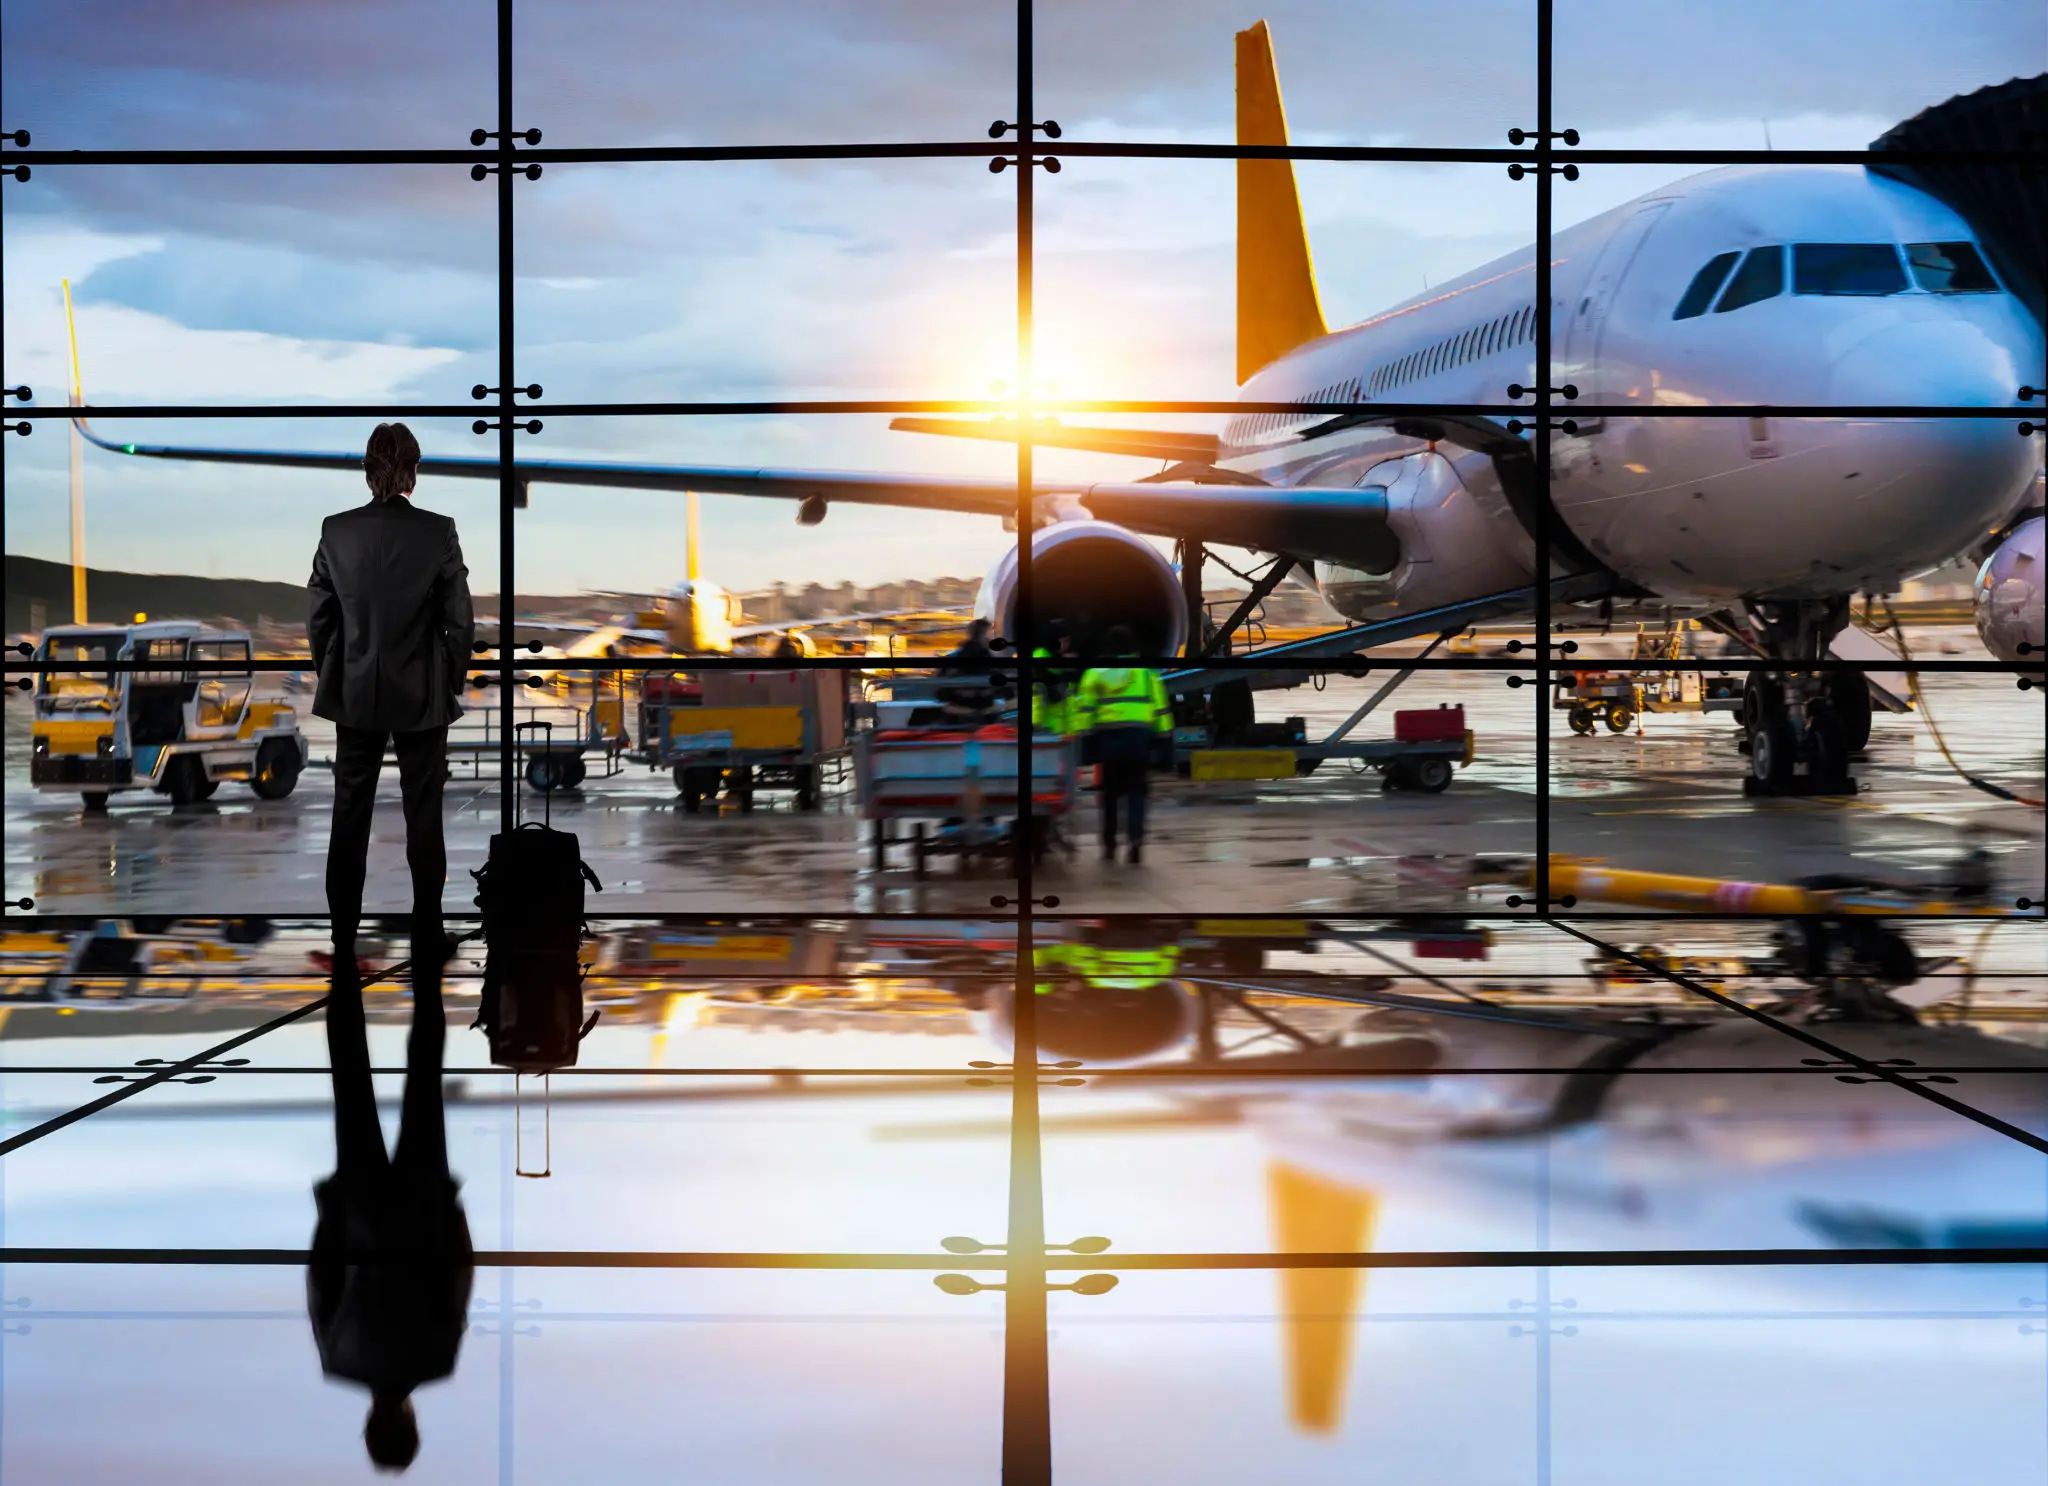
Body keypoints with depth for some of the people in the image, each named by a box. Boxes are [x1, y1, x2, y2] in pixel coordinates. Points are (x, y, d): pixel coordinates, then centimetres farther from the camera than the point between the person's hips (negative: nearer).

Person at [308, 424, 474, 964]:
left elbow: (318, 616, -1)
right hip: (422, 697, -2)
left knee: (349, 817, 10)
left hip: (354, 695, 2)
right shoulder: (438, 532, -11)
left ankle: (343, 937, 14)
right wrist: (452, 683, 6)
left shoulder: (336, 530, -6)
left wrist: (333, 676, 13)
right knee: (423, 818, 7)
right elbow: (461, 619, -8)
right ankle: (426, 935, 12)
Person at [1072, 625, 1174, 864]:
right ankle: (1136, 836, -18)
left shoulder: (1095, 673, 7)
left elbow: (1083, 707, 0)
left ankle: (1109, 844, 15)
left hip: (1107, 737, 0)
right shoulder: (1146, 672, 8)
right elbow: (1159, 704, 6)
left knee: (1110, 791, 12)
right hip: (1138, 736, 0)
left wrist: (1079, 734, -1)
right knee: (1135, 791, 3)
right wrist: (1164, 733, 11)